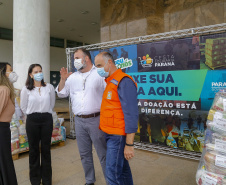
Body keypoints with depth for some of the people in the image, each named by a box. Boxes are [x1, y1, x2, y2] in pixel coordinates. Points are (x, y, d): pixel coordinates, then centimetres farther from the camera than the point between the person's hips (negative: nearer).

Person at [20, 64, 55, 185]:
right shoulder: (26, 89, -3)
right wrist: (32, 115, 11)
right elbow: (23, 107, 7)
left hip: (47, 119, 1)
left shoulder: (49, 87, -2)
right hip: (32, 120, 0)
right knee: (34, 149, 8)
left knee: (46, 149, 8)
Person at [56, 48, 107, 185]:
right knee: (85, 154, 16)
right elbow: (61, 94, 15)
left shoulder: (100, 74, -4)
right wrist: (63, 80, 1)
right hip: (79, 121, 5)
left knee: (103, 154, 2)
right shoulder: (72, 77, 11)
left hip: (96, 119, -5)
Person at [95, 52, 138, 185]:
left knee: (113, 174, -1)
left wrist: (129, 144, -20)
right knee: (122, 168, 20)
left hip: (118, 136, -9)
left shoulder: (124, 82, -16)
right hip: (110, 134, 9)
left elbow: (131, 114, -20)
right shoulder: (111, 82, 12)